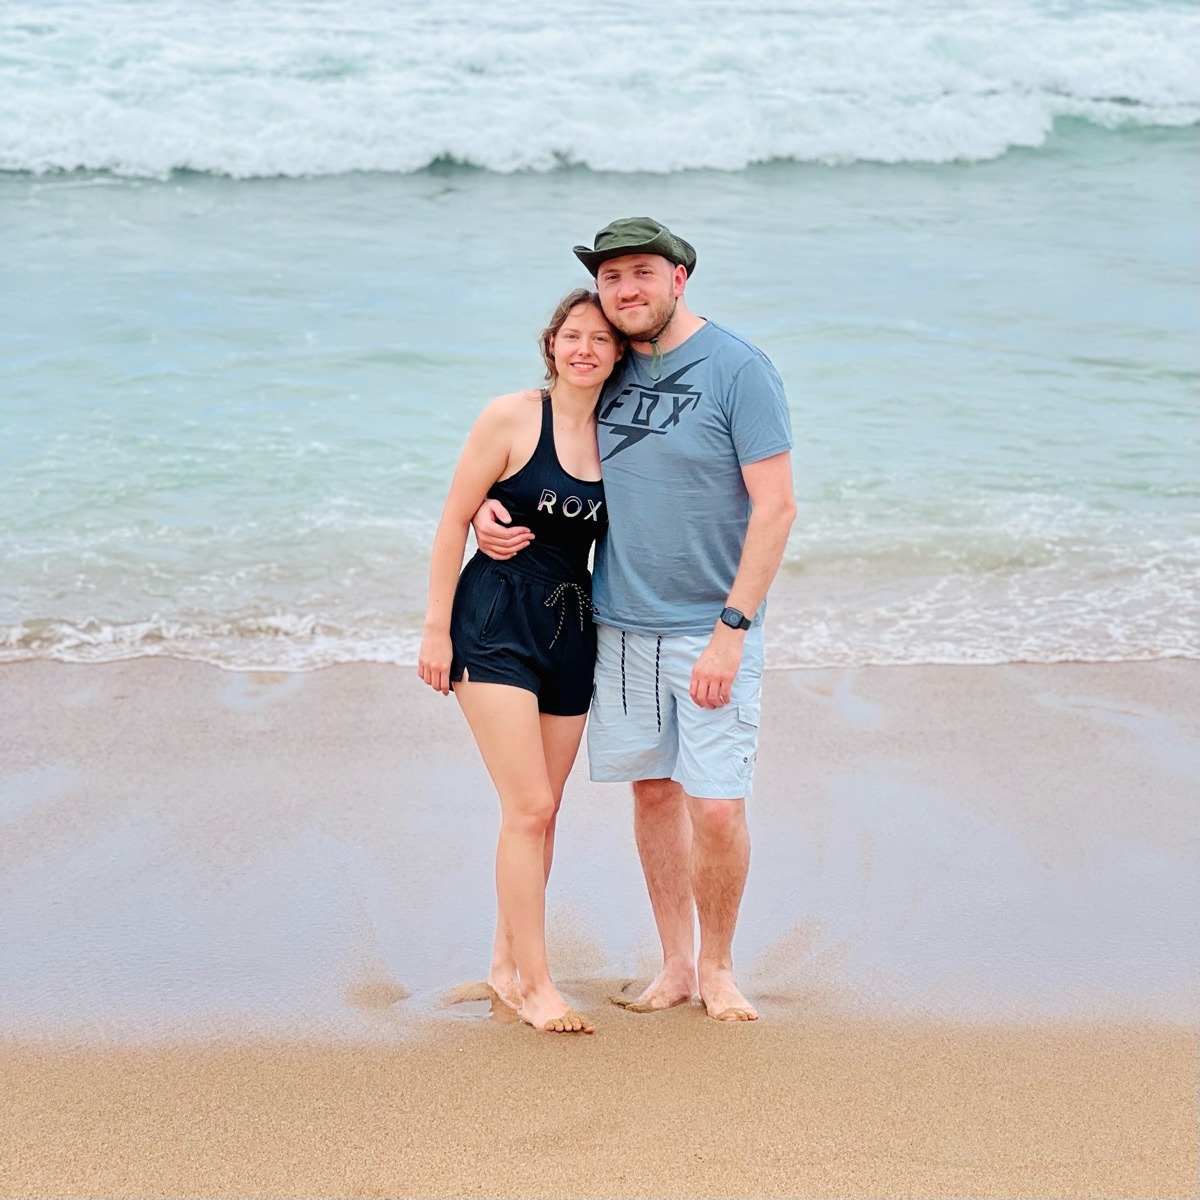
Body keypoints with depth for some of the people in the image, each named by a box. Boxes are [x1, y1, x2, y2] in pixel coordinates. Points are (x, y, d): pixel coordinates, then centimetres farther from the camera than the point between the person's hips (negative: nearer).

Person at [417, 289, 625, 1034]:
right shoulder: (511, 419, -8)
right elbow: (455, 520, -5)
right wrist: (436, 627, -8)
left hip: (572, 631, 5)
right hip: (496, 622, -5)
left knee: (540, 812, 10)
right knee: (528, 808, -11)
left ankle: (508, 964, 24)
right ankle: (535, 984, -4)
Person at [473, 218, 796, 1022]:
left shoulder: (738, 369, -11)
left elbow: (775, 509, -14)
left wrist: (731, 630, -18)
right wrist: (487, 508, 3)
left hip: (710, 630, -5)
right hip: (621, 621, 5)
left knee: (717, 805, -5)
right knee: (653, 791, 11)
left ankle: (717, 965, 15)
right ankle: (675, 964, 24)